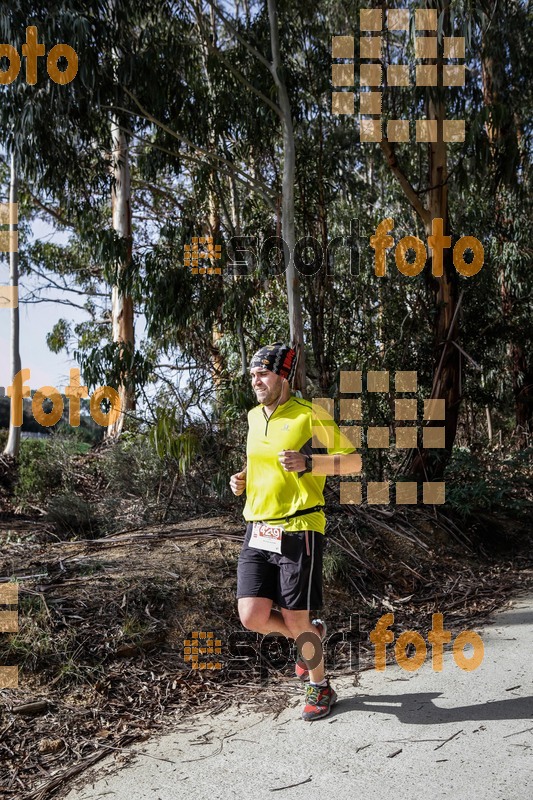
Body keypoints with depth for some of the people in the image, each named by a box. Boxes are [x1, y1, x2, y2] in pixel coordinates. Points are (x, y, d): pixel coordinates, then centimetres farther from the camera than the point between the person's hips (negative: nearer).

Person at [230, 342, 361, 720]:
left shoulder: (310, 416, -8)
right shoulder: (254, 417, 13)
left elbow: (354, 461, -5)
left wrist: (308, 463, -20)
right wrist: (243, 479, 10)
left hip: (298, 530, -6)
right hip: (257, 532, 6)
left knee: (295, 620, 2)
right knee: (253, 616, -1)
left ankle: (320, 687, 29)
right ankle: (312, 634, 30)